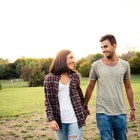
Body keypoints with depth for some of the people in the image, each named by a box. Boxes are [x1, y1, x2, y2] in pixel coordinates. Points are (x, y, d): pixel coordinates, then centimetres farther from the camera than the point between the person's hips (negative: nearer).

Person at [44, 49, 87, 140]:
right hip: (59, 120, -1)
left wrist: (83, 113, 19)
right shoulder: (50, 78, -4)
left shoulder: (75, 76, 3)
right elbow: (48, 100, -4)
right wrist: (51, 119, -10)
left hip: (75, 119, 1)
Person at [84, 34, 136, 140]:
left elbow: (128, 88, 10)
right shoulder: (96, 65, -5)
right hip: (103, 113, -2)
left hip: (121, 113, 2)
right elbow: (90, 88, 5)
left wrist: (132, 108, 11)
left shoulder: (124, 65, 1)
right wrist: (85, 106, 10)